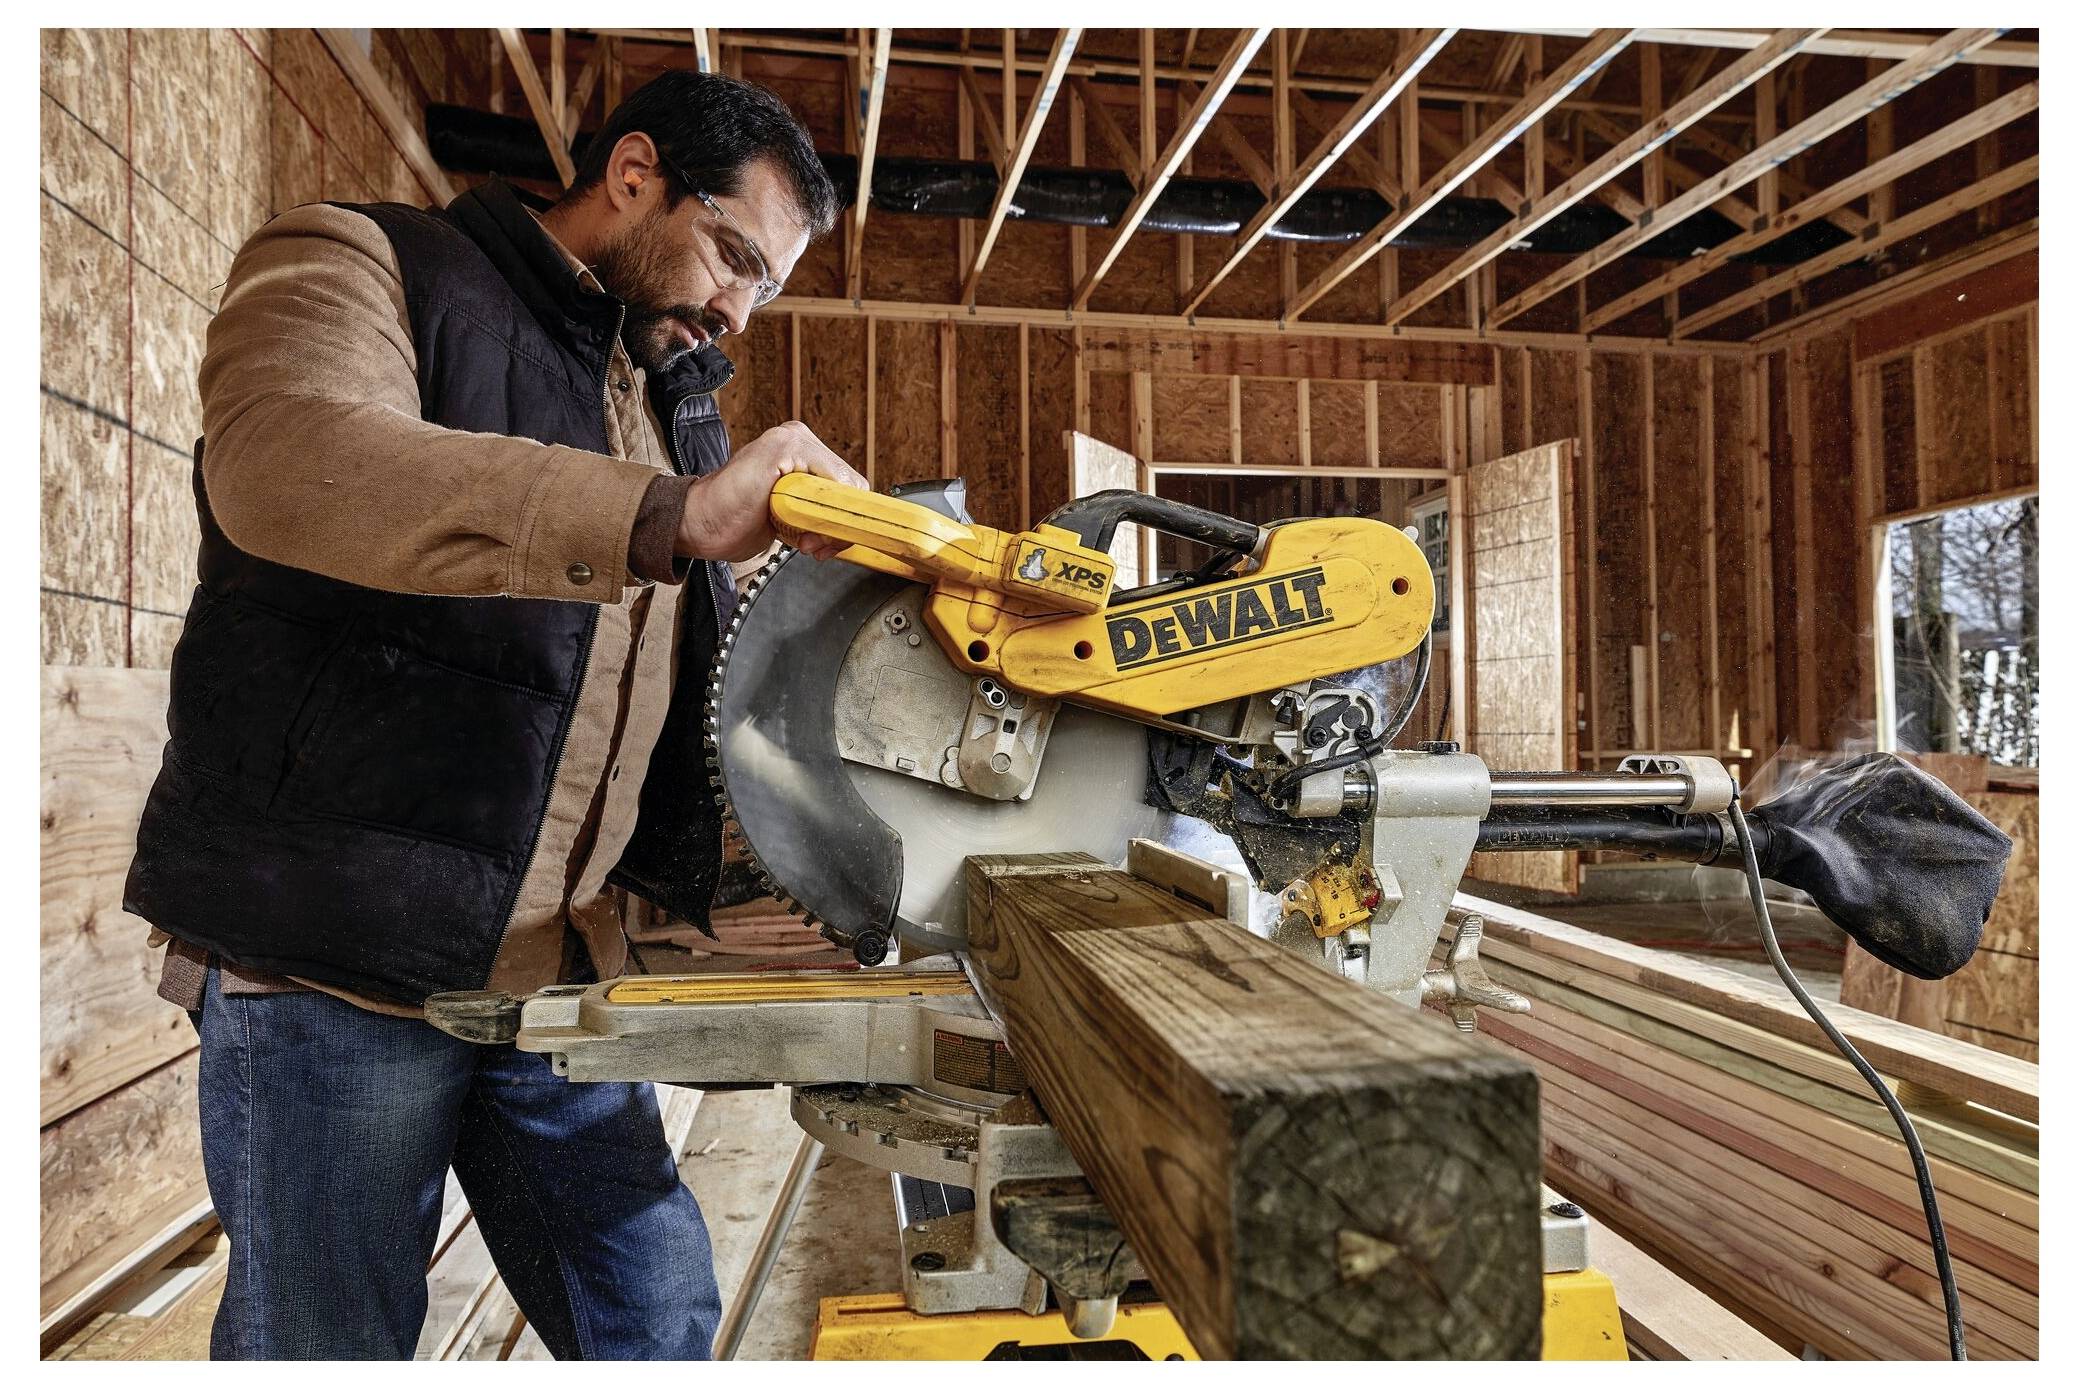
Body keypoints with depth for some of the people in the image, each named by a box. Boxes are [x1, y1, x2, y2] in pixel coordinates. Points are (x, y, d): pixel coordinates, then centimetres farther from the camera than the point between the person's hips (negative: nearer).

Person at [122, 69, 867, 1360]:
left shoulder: (680, 403, 16)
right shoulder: (365, 265, -4)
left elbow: (705, 679, 20)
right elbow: (283, 458, -29)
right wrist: (673, 515, -36)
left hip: (557, 965, 6)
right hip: (332, 962, -6)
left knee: (656, 1303, 11)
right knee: (331, 1337, 7)